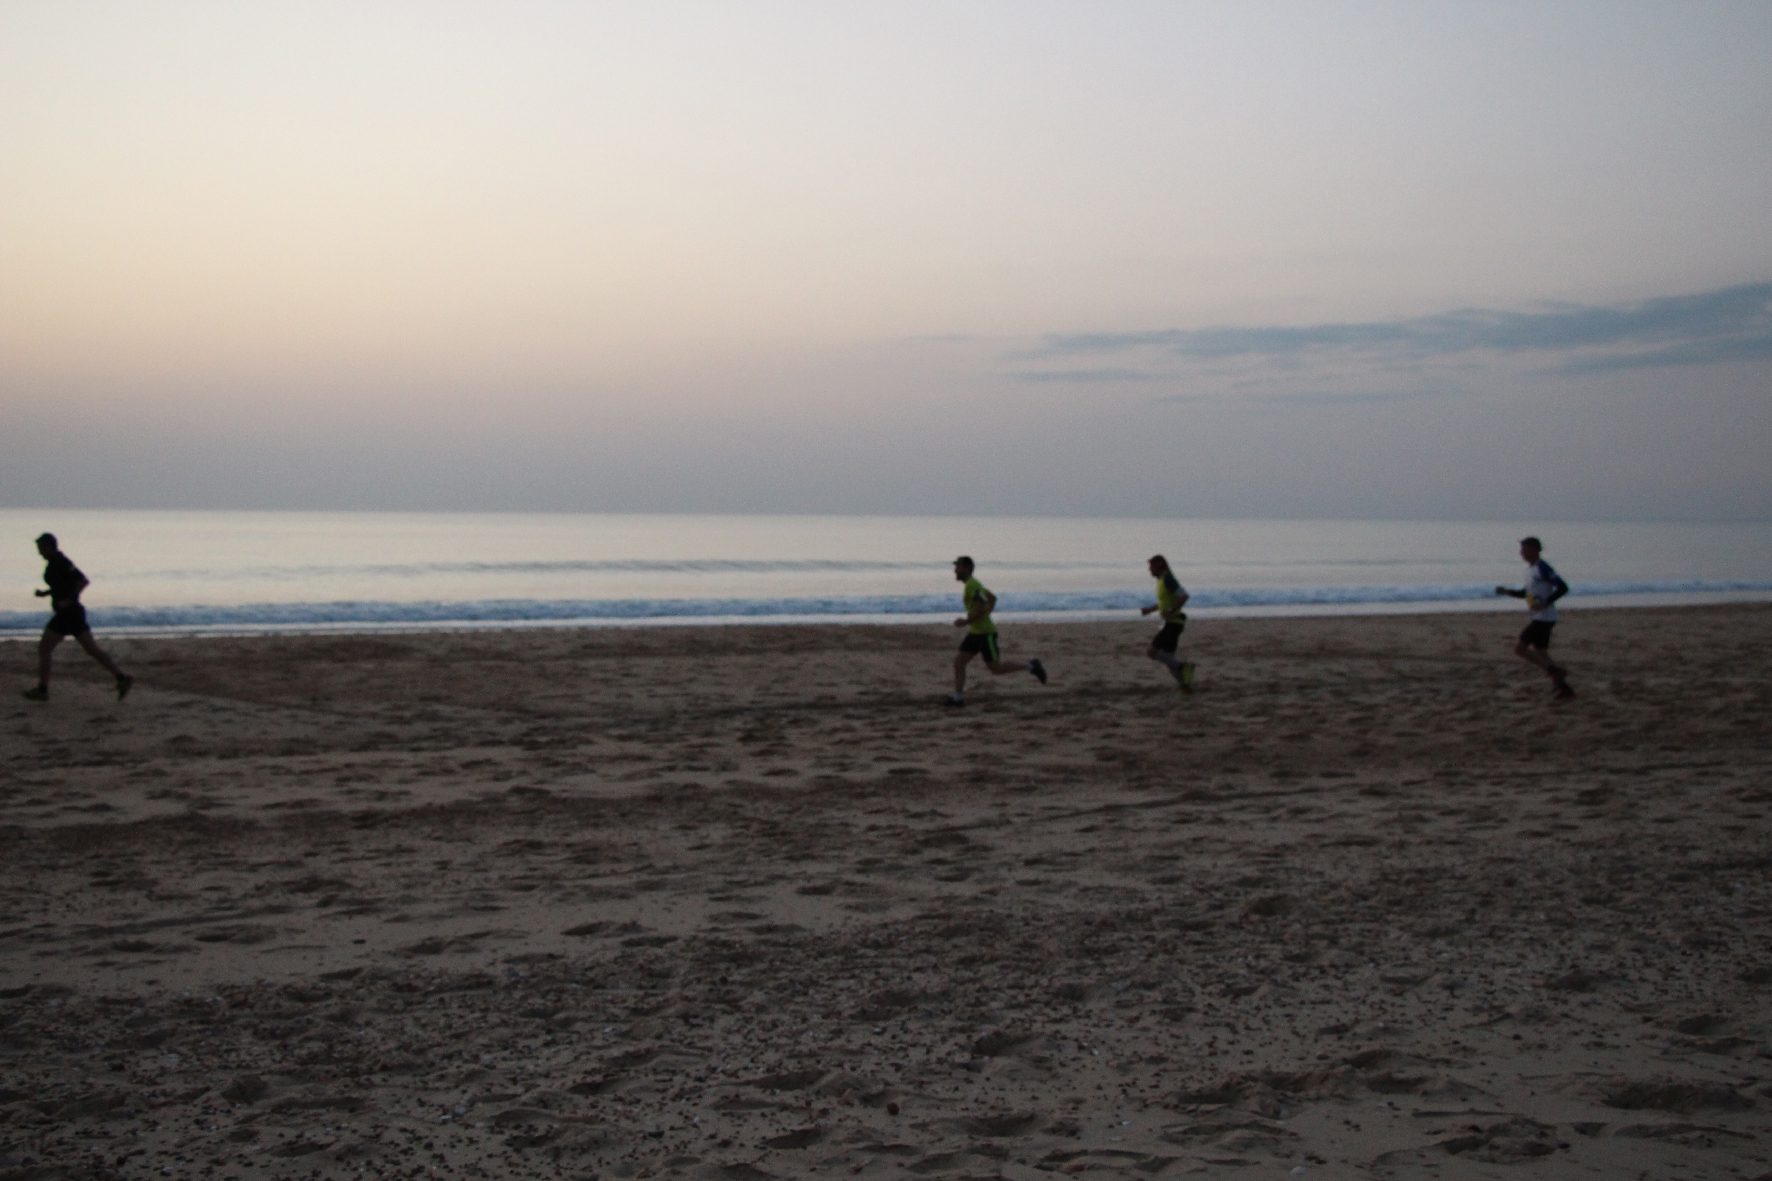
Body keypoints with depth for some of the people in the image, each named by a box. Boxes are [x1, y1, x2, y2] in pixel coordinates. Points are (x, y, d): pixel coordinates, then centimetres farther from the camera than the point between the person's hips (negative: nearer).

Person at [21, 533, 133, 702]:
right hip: (74, 612, 10)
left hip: (67, 612, -10)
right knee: (91, 649, 5)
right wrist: (44, 593, 15)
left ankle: (42, 689, 1)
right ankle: (122, 677, -2)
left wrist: (68, 600, -24)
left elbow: (84, 581, -21)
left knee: (44, 649, -2)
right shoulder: (56, 562, 15)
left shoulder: (60, 562, -14)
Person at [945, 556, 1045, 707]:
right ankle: (958, 697, 1)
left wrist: (967, 621, -22)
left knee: (996, 669, -4)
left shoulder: (972, 585, -17)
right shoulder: (972, 584, 14)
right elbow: (993, 598, 26)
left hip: (985, 633, -10)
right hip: (975, 632, 10)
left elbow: (983, 607, -27)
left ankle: (1030, 667, 9)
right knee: (958, 662, 1)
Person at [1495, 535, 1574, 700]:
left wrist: (1545, 603, -25)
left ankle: (1553, 670, -9)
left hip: (1543, 618, -10)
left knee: (1520, 649, -11)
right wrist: (1507, 591, 16)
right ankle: (1561, 685, 10)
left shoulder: (1542, 568, -14)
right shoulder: (1531, 569, 15)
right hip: (1536, 618, 10)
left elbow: (1563, 587, -19)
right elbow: (1527, 592, 29)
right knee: (1540, 653, 9)